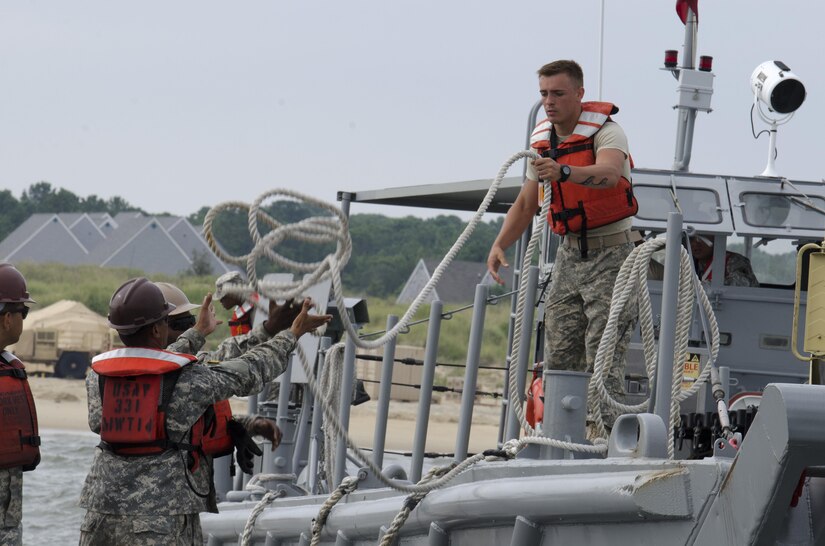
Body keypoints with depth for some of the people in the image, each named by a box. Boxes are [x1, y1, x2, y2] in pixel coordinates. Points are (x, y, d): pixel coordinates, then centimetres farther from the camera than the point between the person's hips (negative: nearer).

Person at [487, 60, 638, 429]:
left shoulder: (605, 130, -14)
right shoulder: (541, 141, 8)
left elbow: (609, 173, -36)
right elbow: (527, 202, 15)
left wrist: (565, 172, -54)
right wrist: (500, 244, 0)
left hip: (611, 250, -7)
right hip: (570, 254, 7)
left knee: (603, 356, -15)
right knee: (559, 357, 3)